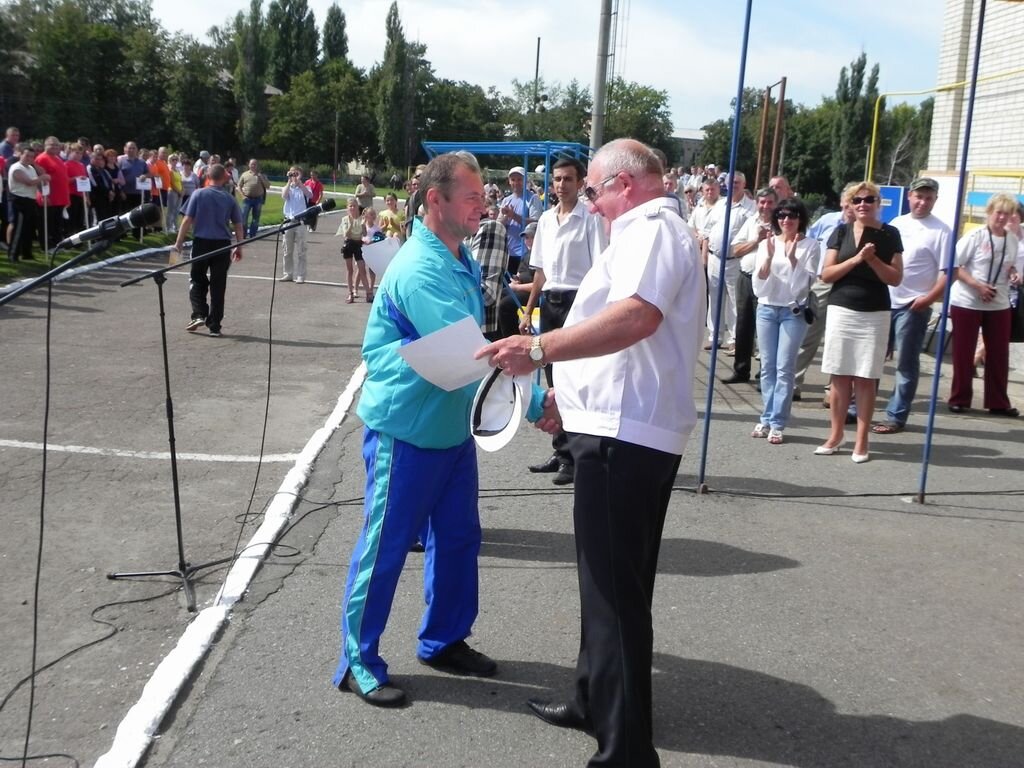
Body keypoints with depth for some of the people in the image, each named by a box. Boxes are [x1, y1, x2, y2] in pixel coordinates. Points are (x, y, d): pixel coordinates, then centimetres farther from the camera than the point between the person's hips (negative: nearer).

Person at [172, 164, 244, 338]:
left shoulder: (198, 194, -2)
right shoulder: (230, 198, 3)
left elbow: (187, 220, -5)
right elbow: (237, 225, 6)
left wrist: (179, 242, -1)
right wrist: (239, 247, 15)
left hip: (201, 242, -1)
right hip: (222, 244, 1)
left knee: (197, 280, 16)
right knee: (218, 285, 6)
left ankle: (199, 314, -2)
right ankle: (214, 326, 8)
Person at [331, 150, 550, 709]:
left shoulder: (461, 260, 7)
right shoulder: (420, 270, -24)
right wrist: (535, 404, -30)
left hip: (453, 428, 9)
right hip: (406, 432, -9)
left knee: (458, 539, 17)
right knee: (384, 547, 3)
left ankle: (444, 641, 34)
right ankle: (358, 662, 18)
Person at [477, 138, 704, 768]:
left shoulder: (652, 228, -11)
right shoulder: (655, 233, 23)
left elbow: (637, 316, -31)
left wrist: (541, 348, -32)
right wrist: (569, 391, 29)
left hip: (625, 433, -11)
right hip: (630, 427, 11)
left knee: (615, 591, -6)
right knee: (613, 582, 20)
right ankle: (597, 701, 35)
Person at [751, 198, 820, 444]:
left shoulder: (810, 245, -2)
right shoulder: (766, 244, 3)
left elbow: (804, 283, -9)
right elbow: (758, 284, -3)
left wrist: (792, 257, -19)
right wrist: (769, 257, -16)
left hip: (794, 312, -3)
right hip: (766, 310, 3)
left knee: (784, 369, -4)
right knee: (767, 367, 7)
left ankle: (777, 423, -1)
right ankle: (766, 419, 15)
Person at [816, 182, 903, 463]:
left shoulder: (889, 235, 3)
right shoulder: (841, 233, 5)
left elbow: (896, 278, -1)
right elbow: (826, 274, 0)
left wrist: (872, 260, -14)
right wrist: (855, 259, -12)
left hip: (874, 315, -1)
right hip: (841, 310, 1)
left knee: (865, 379, 0)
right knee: (840, 377, 4)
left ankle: (861, 442, 6)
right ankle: (835, 436, 14)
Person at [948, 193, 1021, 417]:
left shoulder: (1013, 240, 4)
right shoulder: (975, 236, -9)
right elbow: (954, 266, -11)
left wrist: (1014, 275, -5)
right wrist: (977, 285, -20)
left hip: (999, 305, 4)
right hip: (967, 303, -4)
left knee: (999, 354, 7)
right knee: (963, 354, 3)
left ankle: (998, 402, 17)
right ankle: (959, 399, 15)